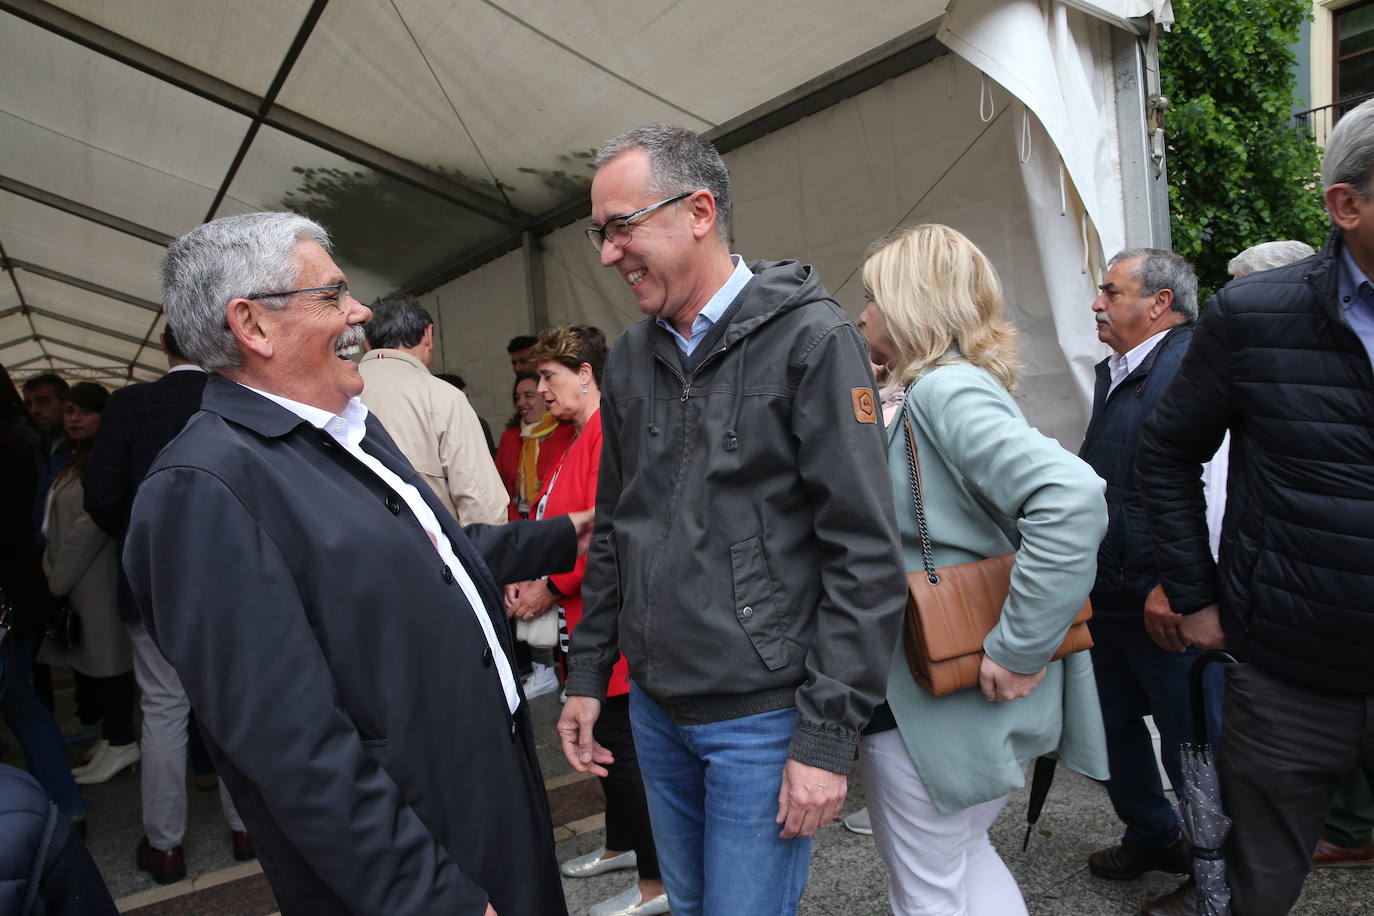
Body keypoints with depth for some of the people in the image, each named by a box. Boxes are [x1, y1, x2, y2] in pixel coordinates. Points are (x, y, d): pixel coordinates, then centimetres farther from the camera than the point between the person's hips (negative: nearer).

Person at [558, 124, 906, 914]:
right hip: (655, 708, 7)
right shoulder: (631, 359, 7)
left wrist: (829, 736, -17)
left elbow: (866, 557, -16)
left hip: (762, 716, -6)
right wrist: (588, 674, 13)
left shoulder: (812, 340, -13)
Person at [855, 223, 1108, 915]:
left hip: (937, 701, -9)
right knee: (963, 858, 25)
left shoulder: (945, 391, -20)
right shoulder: (951, 389, 9)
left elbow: (1072, 498, -34)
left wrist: (1018, 650, -28)